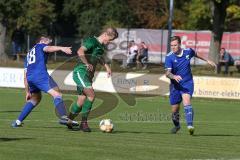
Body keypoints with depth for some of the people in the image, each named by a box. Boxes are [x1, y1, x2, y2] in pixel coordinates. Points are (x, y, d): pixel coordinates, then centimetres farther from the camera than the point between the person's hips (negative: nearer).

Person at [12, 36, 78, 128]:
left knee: (35, 98, 28)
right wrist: (61, 48, -27)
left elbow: (25, 76, 33)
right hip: (40, 75, -8)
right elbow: (48, 49, -10)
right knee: (56, 94, -15)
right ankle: (64, 117, -37)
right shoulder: (40, 46, 17)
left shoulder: (29, 54, 36)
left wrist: (27, 92, 35)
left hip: (30, 78, 8)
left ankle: (18, 121, 26)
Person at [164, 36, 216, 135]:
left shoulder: (188, 52, -4)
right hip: (175, 85, 0)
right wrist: (174, 76, -45)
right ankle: (176, 126, 38)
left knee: (186, 101, -27)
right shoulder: (169, 57, -13)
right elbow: (167, 73, -23)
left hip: (187, 83, 0)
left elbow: (196, 54, 21)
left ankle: (190, 125, -39)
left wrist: (207, 60, 33)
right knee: (175, 110, 7)